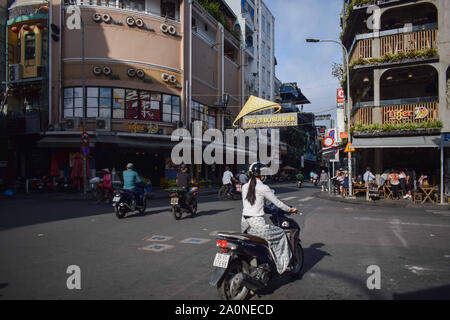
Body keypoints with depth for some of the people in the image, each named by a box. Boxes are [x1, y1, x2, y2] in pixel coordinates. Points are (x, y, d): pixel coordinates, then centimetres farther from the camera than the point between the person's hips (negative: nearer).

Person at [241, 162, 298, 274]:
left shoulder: (244, 187, 8)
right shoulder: (263, 188, -10)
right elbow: (277, 202, -1)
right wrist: (290, 210, 15)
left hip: (244, 223, 7)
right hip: (257, 223, -7)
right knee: (280, 234, 12)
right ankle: (284, 264, 20)